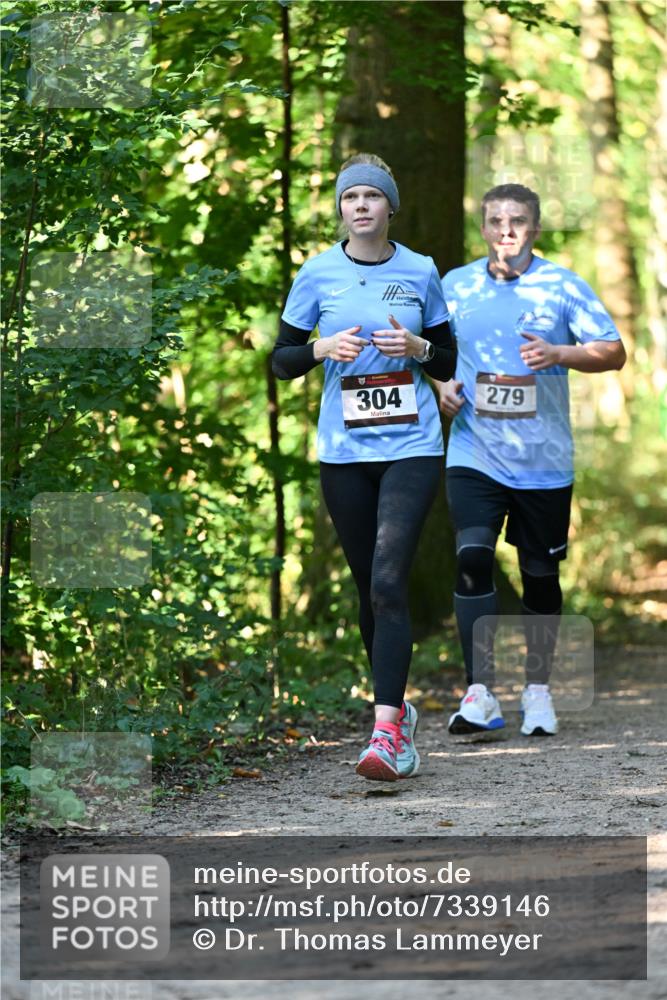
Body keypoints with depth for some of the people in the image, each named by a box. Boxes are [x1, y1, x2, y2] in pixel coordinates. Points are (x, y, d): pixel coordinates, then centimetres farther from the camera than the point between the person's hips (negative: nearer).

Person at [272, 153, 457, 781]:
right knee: (369, 587, 9)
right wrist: (322, 348, -11)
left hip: (411, 447, -2)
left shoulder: (420, 273, 4)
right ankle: (398, 708, 28)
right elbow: (281, 361, 8)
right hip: (343, 452, 2)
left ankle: (385, 730, -22)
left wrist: (419, 348, -10)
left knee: (388, 581, -16)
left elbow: (449, 362, 11)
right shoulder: (318, 274, 4)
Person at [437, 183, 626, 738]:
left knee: (540, 575, 7)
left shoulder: (564, 286, 0)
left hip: (544, 459, 0)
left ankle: (538, 691, 24)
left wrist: (559, 353, -20)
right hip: (474, 455, 1)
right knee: (473, 558, -17)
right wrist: (442, 385, 0)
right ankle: (480, 694, -16)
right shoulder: (456, 286, 7)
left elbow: (614, 352, -2)